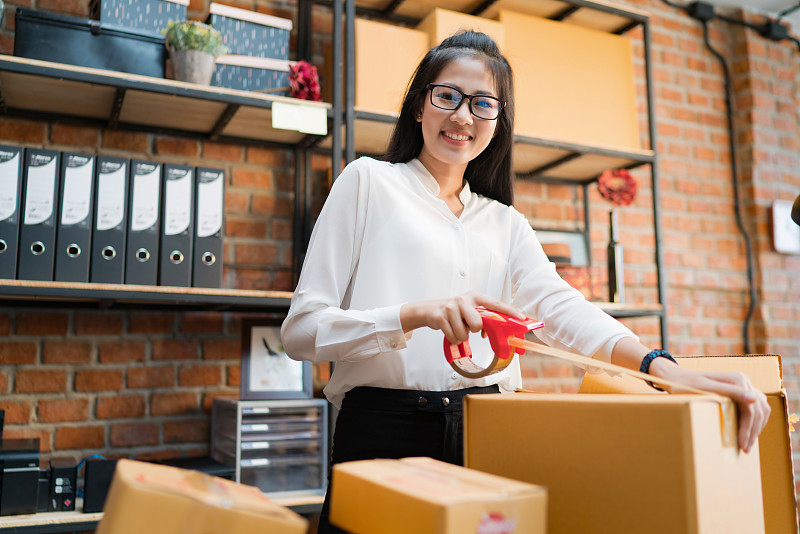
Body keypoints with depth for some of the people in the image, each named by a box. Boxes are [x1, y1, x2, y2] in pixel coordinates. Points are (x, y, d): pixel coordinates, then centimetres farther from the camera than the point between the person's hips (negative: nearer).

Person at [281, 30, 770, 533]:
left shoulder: (507, 224, 15)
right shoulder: (368, 182, 2)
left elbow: (559, 305, -3)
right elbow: (301, 328, -5)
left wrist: (664, 368, -21)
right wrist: (416, 315, -22)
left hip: (487, 434, 4)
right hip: (384, 429, -3)